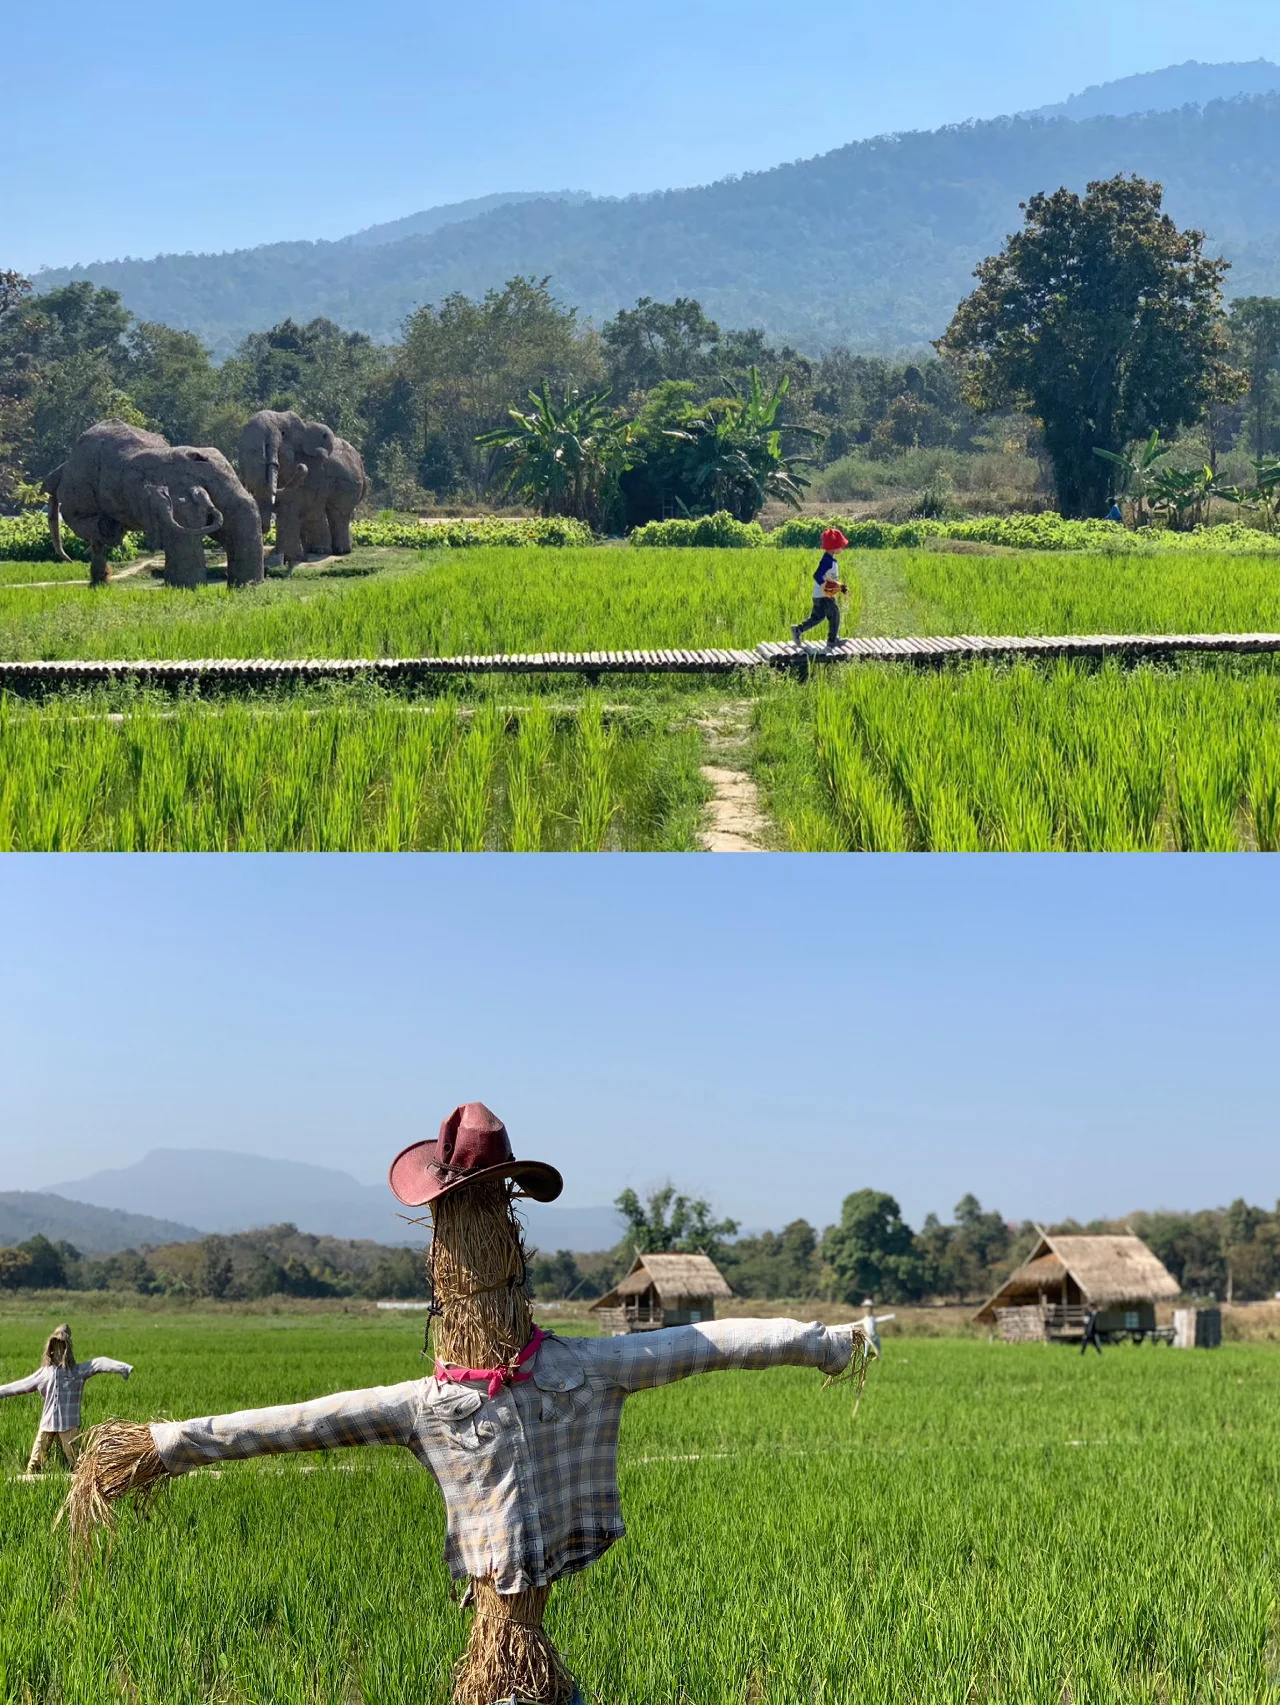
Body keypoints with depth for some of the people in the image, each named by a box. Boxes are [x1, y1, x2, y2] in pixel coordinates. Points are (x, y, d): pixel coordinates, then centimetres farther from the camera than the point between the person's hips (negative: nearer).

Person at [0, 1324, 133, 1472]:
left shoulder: (78, 1370, 0)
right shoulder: (44, 1372, 11)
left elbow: (99, 1363, -14)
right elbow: (20, 1386, 20)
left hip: (69, 1425, -3)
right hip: (47, 1424, 3)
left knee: (74, 1463, -2)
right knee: (34, 1463, 3)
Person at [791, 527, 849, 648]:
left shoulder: (830, 560, 12)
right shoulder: (827, 561, -20)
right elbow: (817, 576, -27)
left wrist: (841, 586, 19)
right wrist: (826, 587, -31)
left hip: (818, 595, 10)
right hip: (824, 596, -10)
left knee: (817, 617, 15)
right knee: (834, 615, 2)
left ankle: (797, 629, 12)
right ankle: (832, 640, 12)